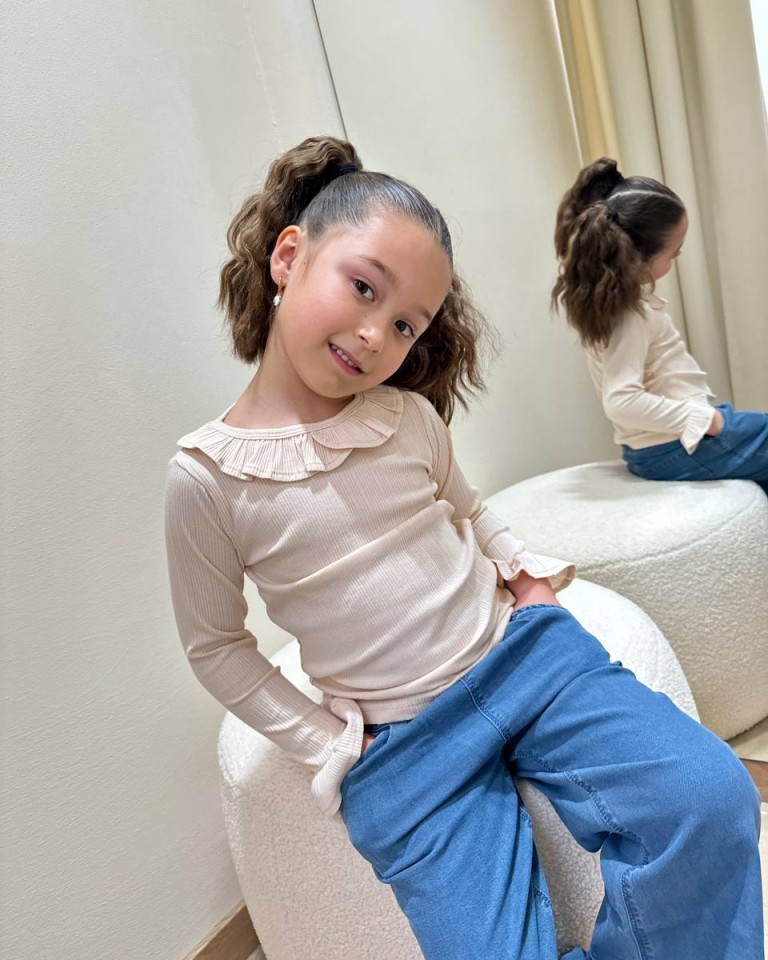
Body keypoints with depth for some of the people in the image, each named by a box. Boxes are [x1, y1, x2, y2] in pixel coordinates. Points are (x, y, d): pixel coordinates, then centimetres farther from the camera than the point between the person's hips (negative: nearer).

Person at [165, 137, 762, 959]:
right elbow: (214, 646, 1)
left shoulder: (409, 416, -1)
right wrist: (328, 745, -3)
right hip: (400, 746, -2)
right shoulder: (206, 473, -9)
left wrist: (527, 570, 0)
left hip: (522, 653, 3)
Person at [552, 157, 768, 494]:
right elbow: (622, 401, -35)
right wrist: (705, 419, -28)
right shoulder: (631, 313, -26)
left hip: (663, 443, 10)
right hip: (680, 446, -10)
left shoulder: (607, 294, 1)